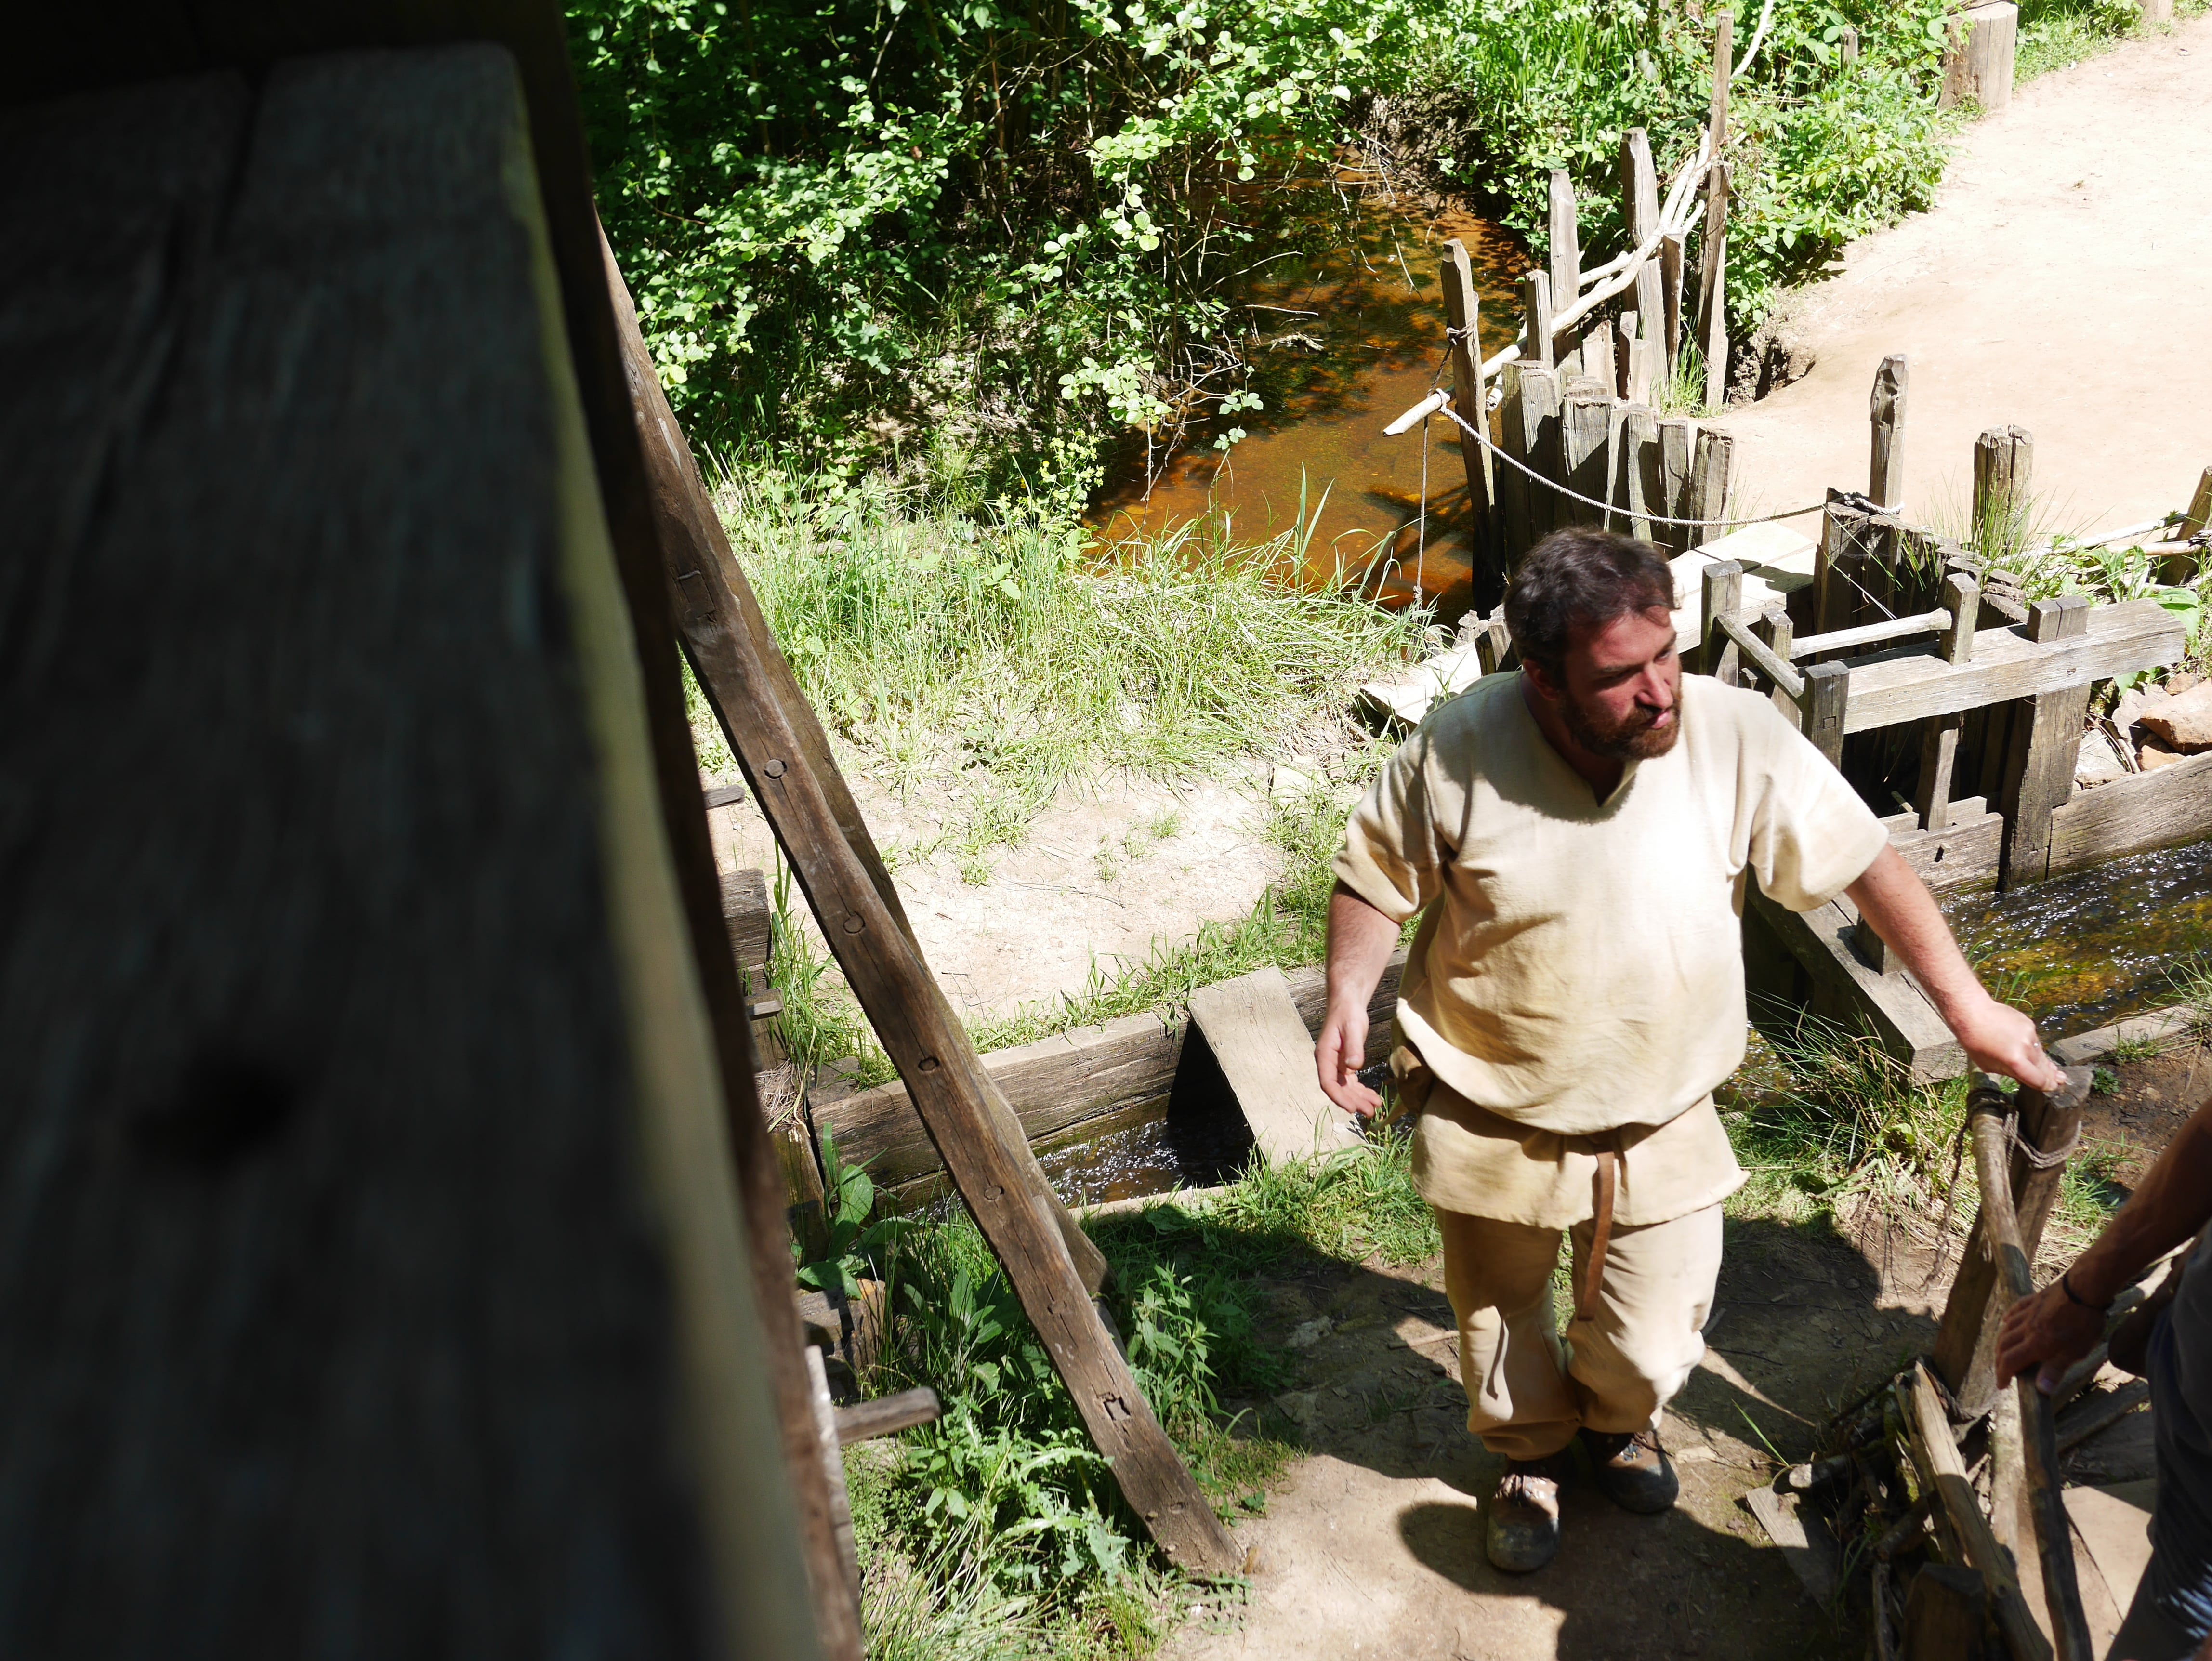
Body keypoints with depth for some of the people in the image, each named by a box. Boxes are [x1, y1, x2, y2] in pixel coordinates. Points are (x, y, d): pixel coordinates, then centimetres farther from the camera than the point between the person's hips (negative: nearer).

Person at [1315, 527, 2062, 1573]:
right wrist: (1348, 997, -19)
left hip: (1661, 1129, 1)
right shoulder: (1459, 748, -22)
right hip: (1491, 1122, 0)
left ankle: (1619, 1420, 53)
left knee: (1651, 1347, 15)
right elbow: (1377, 877, -6)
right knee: (1500, 1314, 22)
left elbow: (1866, 865, -9)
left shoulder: (1736, 735, -20)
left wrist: (1970, 1010, -6)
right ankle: (1530, 1454, 55)